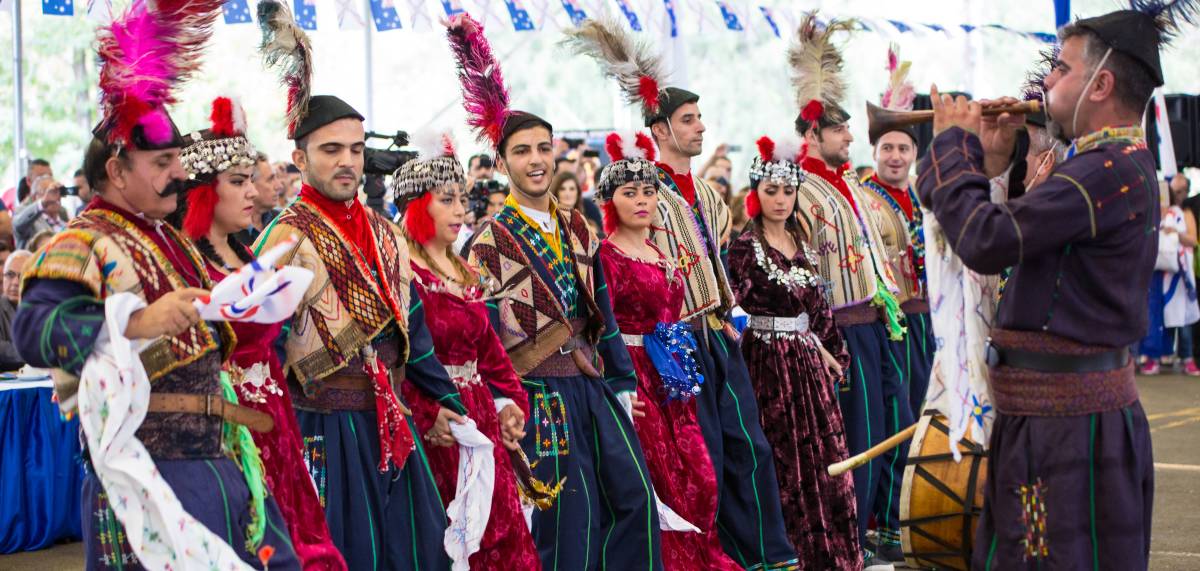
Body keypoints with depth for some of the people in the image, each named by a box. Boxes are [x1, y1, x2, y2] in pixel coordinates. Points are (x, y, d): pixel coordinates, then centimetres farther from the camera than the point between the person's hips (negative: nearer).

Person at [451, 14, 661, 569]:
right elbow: (485, 330, -10)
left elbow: (602, 311, 15)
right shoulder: (491, 240, -6)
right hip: (540, 391, -6)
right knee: (571, 517, -3)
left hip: (593, 382, 6)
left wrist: (623, 381, 13)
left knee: (636, 498, 5)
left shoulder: (576, 230, 12)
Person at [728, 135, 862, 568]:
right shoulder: (745, 248, -9)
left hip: (809, 356, 6)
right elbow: (732, 304, -17)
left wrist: (834, 353, 12)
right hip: (771, 359, -6)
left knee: (826, 450, 9)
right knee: (789, 457, 0)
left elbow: (817, 304, 13)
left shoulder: (801, 242, 10)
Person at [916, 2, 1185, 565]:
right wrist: (994, 162, 9)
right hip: (1058, 411, 10)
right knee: (1005, 556, 17)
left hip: (1071, 423, -10)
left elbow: (986, 243, -25)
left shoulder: (1110, 170, -20)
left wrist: (953, 144, -11)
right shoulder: (1118, 164, 15)